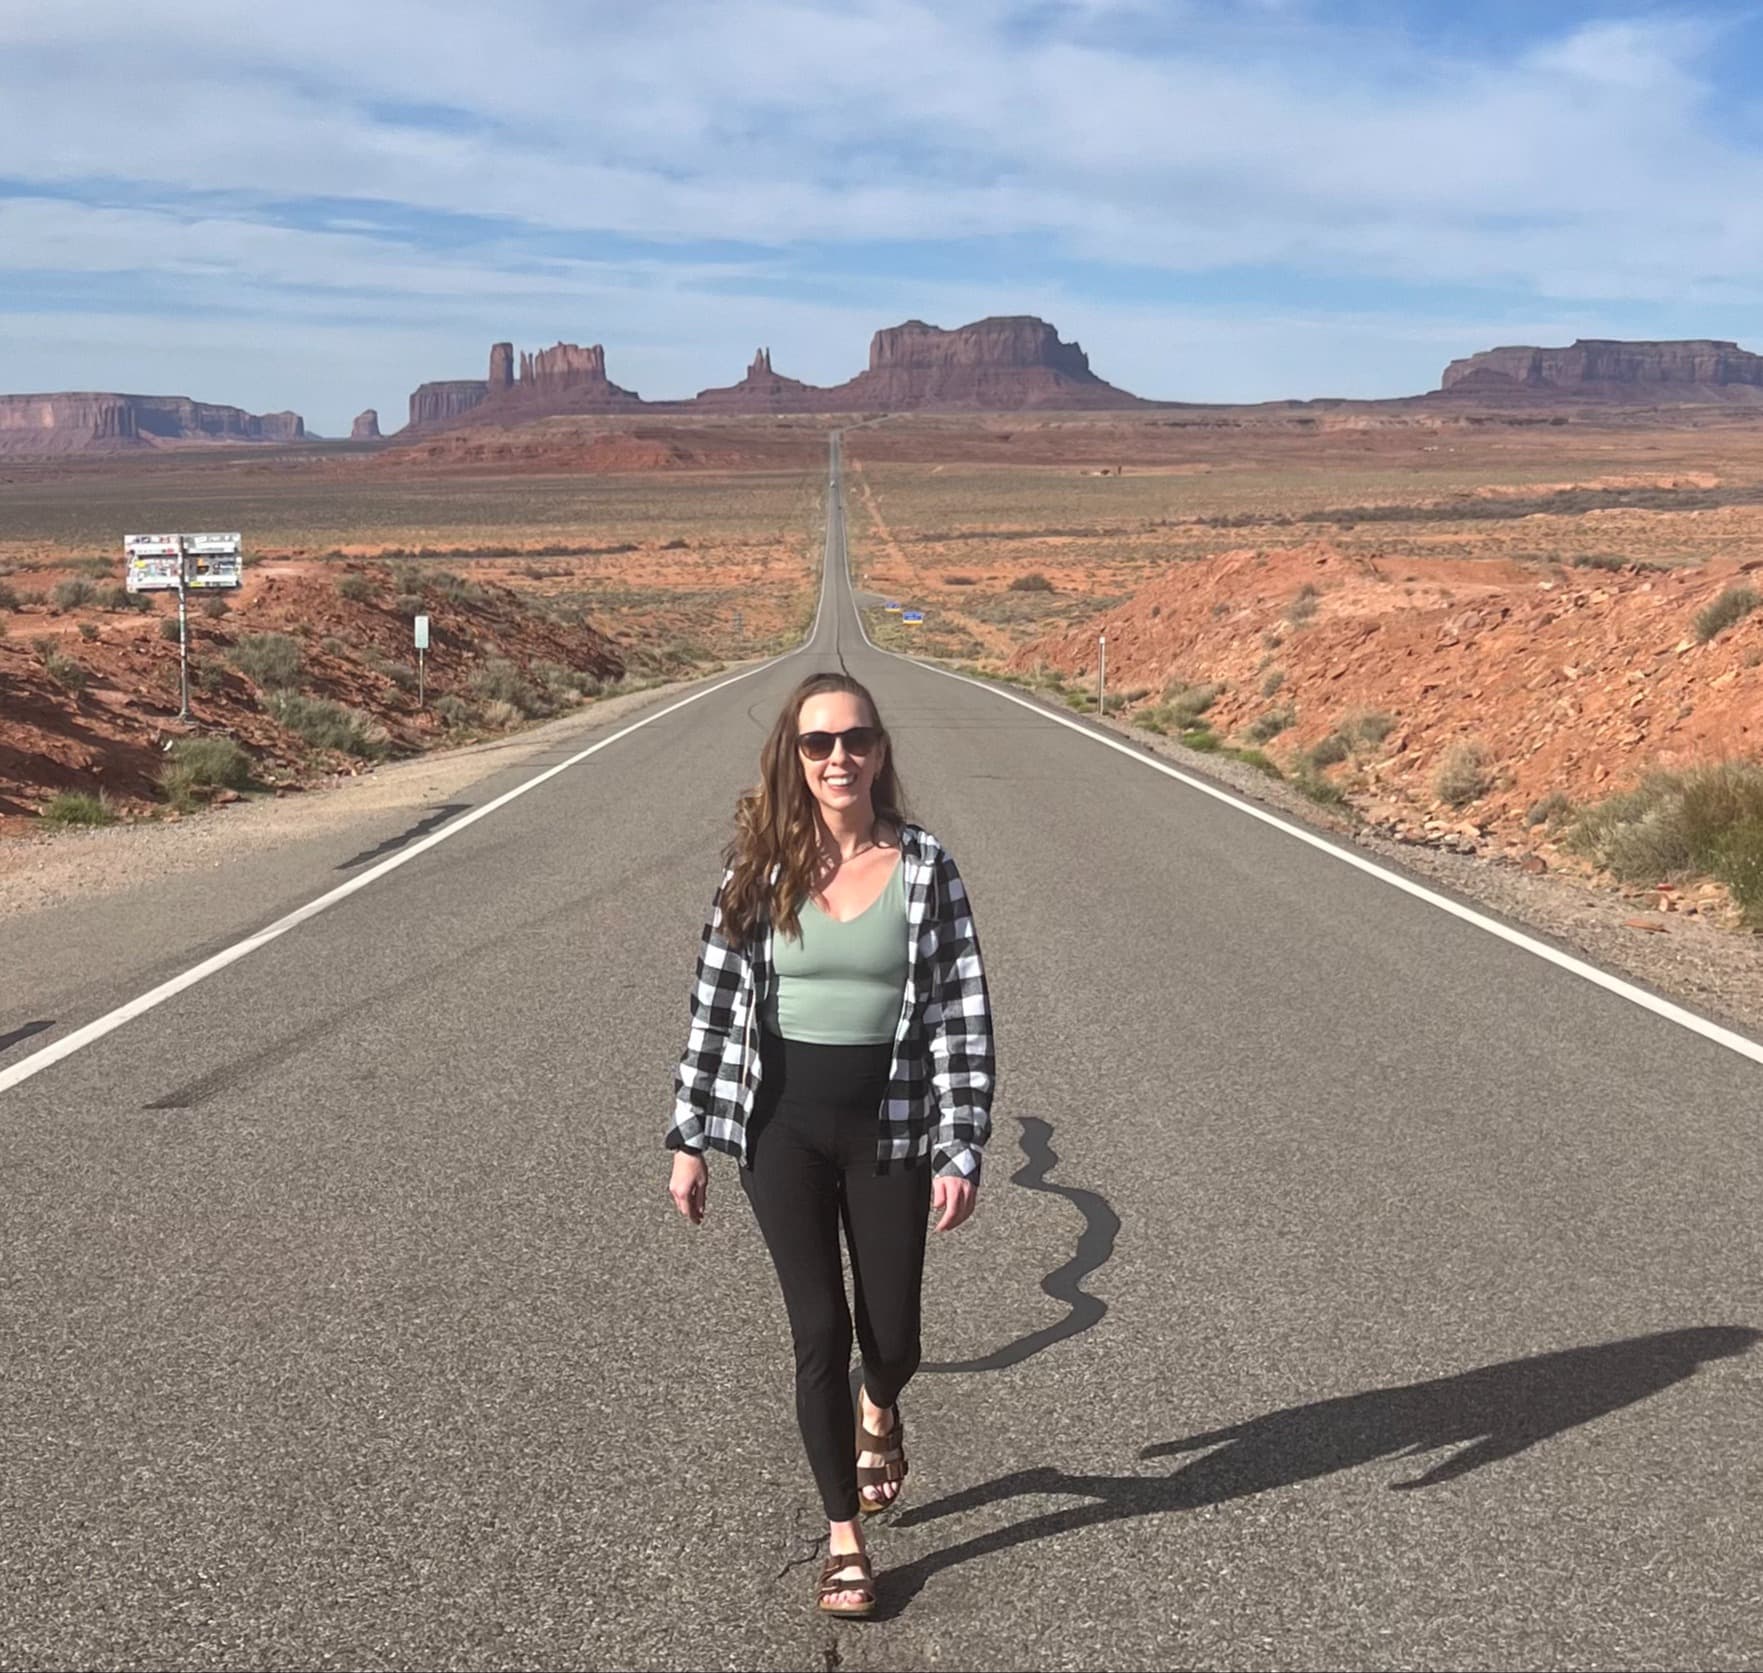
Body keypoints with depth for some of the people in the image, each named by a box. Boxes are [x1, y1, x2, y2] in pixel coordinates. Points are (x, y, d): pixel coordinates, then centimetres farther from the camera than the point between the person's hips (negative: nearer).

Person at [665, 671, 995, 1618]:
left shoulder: (925, 867, -7)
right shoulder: (759, 866, -3)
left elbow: (964, 1016, -6)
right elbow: (714, 1005, 1)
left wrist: (963, 1152, -10)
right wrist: (690, 1138, 0)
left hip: (889, 1127, 0)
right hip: (782, 1125, 0)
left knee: (892, 1338, 9)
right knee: (819, 1333, 3)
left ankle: (879, 1410, 48)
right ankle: (845, 1539, 22)